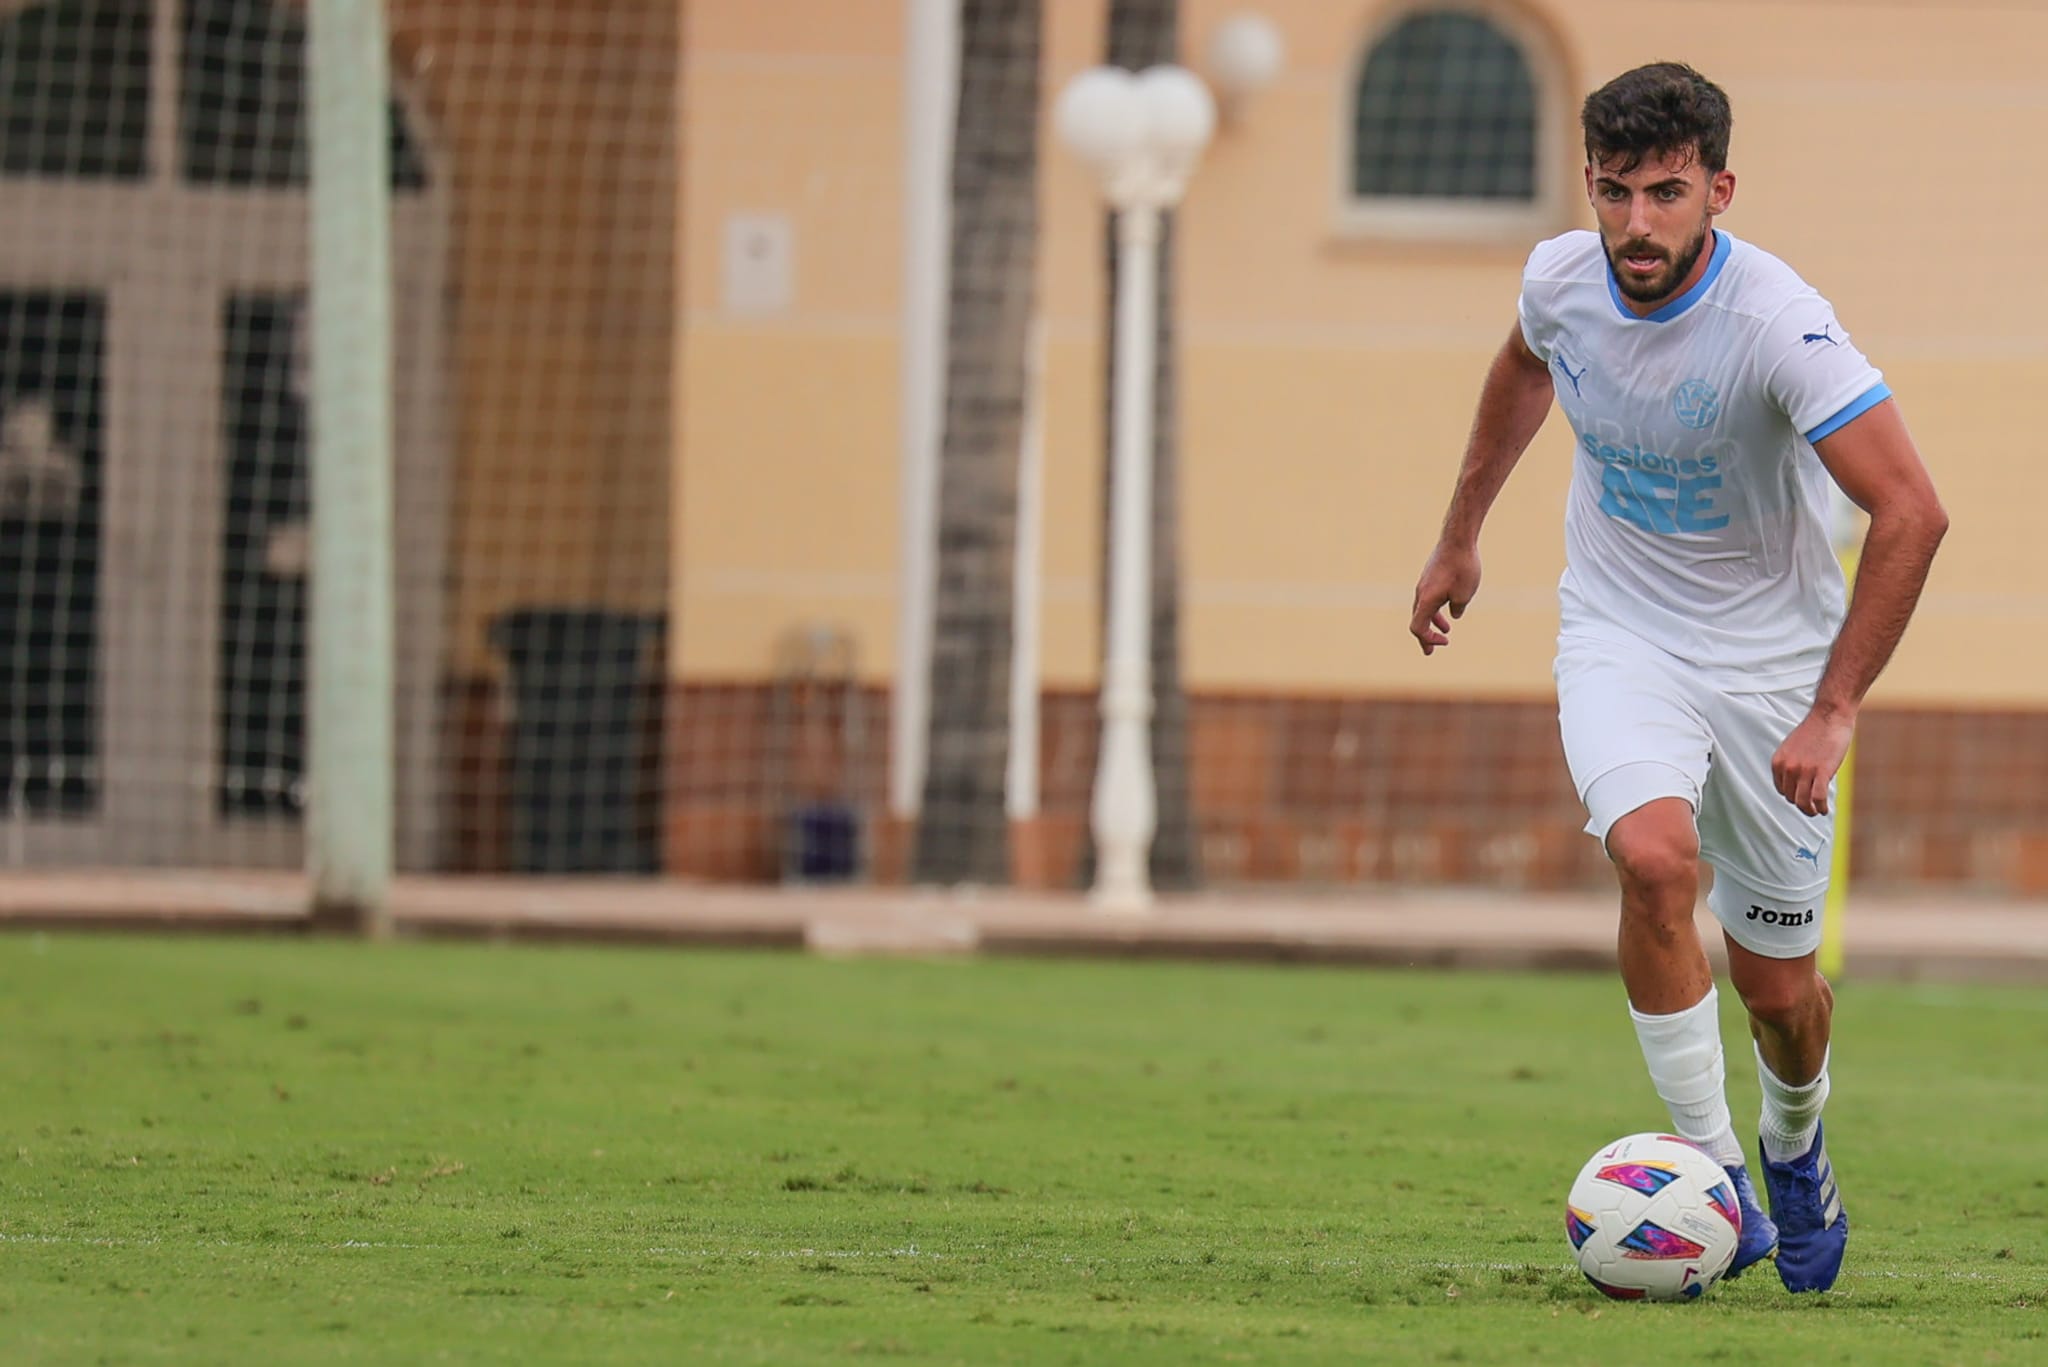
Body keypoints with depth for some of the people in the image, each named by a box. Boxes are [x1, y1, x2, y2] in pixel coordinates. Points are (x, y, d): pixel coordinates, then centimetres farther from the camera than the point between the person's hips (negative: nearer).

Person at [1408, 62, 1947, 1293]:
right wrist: (1461, 536, 24)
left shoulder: (1779, 323, -27)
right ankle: (1714, 1181, -17)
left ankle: (1796, 1144, 42)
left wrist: (1833, 712, -29)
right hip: (1620, 633, 2)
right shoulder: (1561, 280, -11)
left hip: (1772, 654, -2)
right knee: (1655, 858, -28)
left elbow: (1913, 513, -28)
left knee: (1779, 989, 6)